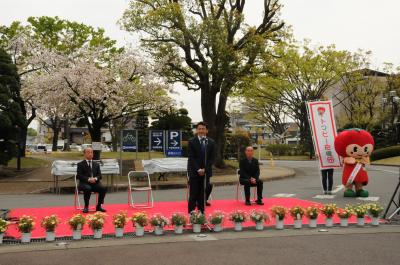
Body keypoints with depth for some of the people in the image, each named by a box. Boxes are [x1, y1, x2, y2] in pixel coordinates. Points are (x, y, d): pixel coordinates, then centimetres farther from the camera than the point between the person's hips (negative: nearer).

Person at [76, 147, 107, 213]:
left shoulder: (96, 164, 20)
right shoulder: (80, 164, 8)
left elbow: (99, 175, 12)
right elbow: (79, 175, -4)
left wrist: (95, 178, -12)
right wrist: (88, 179, -18)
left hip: (95, 183, 3)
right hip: (84, 183, -3)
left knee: (103, 188, -26)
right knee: (88, 189, -37)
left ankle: (99, 206, -10)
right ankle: (86, 206, -16)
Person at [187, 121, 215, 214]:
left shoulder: (211, 142, 6)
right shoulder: (192, 141, -1)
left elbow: (212, 158, 3)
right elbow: (191, 157, -6)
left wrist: (204, 169, -8)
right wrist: (198, 169, -15)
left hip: (206, 171, 2)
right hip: (194, 171, -2)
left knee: (203, 194, 6)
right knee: (193, 194, -2)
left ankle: (201, 213, 13)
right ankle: (191, 213, 5)